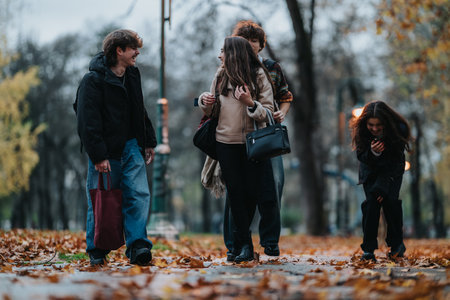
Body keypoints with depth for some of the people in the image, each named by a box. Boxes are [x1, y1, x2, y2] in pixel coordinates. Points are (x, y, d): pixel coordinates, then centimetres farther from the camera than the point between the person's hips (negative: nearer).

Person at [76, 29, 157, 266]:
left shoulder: (132, 75, 11)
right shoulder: (93, 80, -12)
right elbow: (88, 121, -16)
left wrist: (149, 142, 19)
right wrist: (98, 156, -20)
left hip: (130, 147, 6)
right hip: (106, 150, -6)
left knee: (139, 195, -7)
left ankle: (137, 246, -7)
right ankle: (96, 251, 15)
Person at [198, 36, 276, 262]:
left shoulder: (259, 76, -3)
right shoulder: (221, 75, 8)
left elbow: (268, 113, -6)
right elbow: (211, 110, 17)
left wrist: (250, 102, -23)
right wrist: (205, 101, -5)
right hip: (226, 142, 3)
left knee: (251, 192, 0)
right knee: (235, 192, -1)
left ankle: (239, 241, 17)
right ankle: (245, 244, 2)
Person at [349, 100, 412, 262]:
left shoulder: (398, 129, -27)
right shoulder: (361, 131, -23)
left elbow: (396, 160, -21)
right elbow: (361, 157, -17)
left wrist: (384, 186, -25)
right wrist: (373, 153, -42)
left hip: (392, 170, -1)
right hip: (371, 170, 1)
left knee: (389, 198, -20)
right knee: (371, 200, -18)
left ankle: (397, 243, -1)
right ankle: (368, 249, -15)